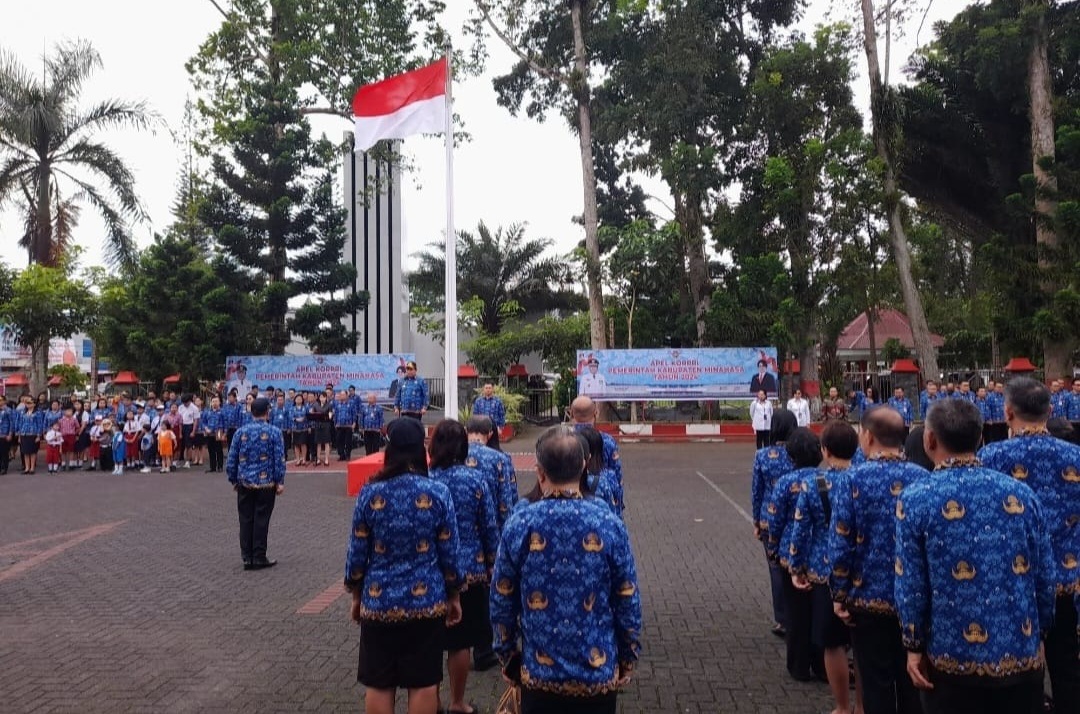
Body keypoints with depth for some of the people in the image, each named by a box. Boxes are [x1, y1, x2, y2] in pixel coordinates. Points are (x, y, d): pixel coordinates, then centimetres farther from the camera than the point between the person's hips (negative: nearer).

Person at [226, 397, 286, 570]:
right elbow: (279, 459, -9)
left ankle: (247, 558, 15)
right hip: (266, 483, -3)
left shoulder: (241, 432, 1)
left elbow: (231, 459, 4)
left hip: (245, 483, 3)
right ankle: (259, 558, 9)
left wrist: (233, 480, 15)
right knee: (261, 520, 3)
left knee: (246, 520, 10)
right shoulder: (274, 432, -7)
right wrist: (280, 482, -3)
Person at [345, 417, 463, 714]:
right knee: (424, 684, 10)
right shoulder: (438, 492, -9)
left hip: (378, 603, 1)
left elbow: (357, 553, -1)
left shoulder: (370, 493, -7)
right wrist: (454, 597, 9)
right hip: (427, 602, 0)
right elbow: (450, 554, -5)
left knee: (378, 685, 12)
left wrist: (357, 596, 13)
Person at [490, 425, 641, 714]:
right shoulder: (609, 524, -13)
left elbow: (501, 601, -4)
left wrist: (508, 657, 11)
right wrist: (628, 661, 8)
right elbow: (628, 602, -6)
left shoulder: (519, 524, -12)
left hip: (539, 673, 0)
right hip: (599, 673, 0)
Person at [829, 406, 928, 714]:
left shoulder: (854, 479, -14)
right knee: (911, 680, 18)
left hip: (870, 597, -3)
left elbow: (840, 543, -15)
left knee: (877, 684, 9)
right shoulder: (923, 477, -3)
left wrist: (840, 594, -4)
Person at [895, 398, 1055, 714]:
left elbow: (910, 584, -10)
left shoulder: (915, 499, -10)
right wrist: (1037, 636, 16)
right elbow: (1045, 576, 4)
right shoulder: (1021, 493, 0)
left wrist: (914, 645, 2)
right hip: (1022, 656, 3)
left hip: (954, 659, -3)